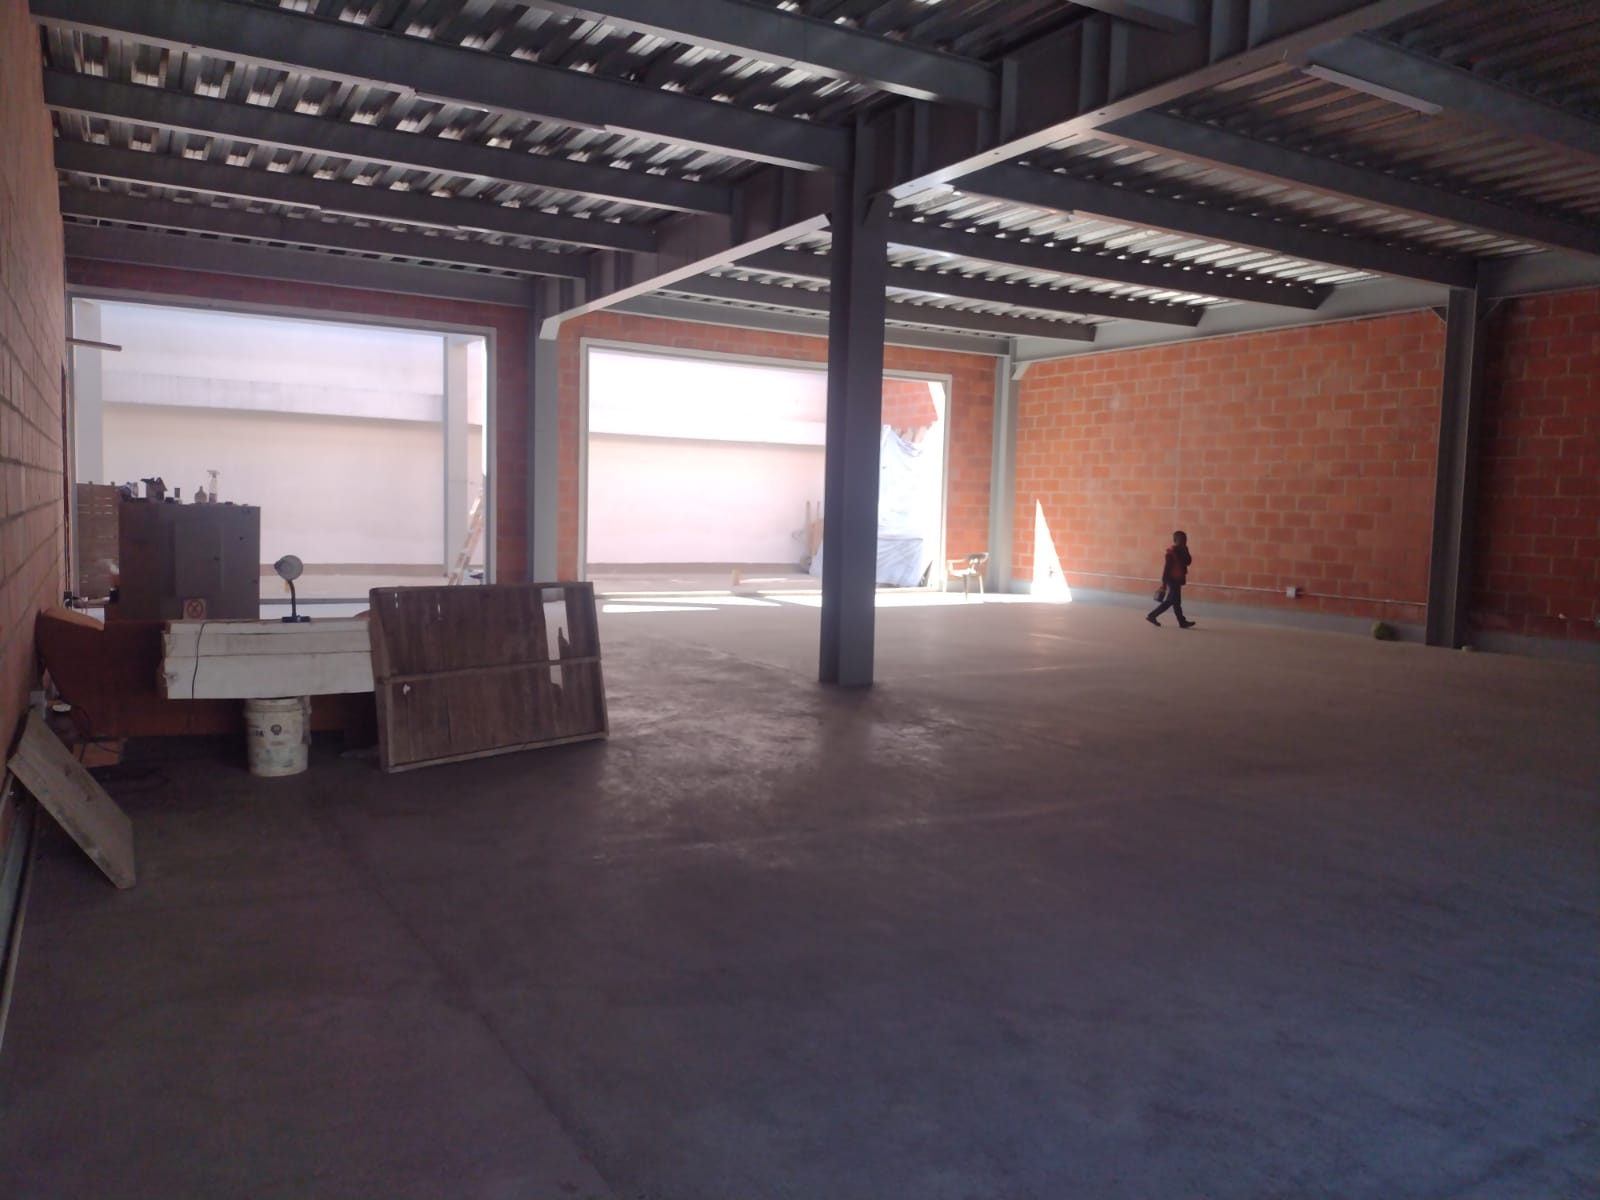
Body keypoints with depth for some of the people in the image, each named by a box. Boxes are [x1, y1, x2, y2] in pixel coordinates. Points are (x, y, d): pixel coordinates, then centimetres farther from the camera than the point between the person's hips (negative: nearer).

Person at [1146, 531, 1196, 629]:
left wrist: (1185, 551, -8)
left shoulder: (1180, 551, 10)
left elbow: (1188, 562, 4)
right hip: (1173, 580, -10)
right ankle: (1182, 622, 6)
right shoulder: (1171, 552, -15)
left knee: (1169, 601, 11)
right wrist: (1164, 582, -18)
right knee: (1176, 601, -1)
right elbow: (1166, 567, -17)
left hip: (1177, 579, 10)